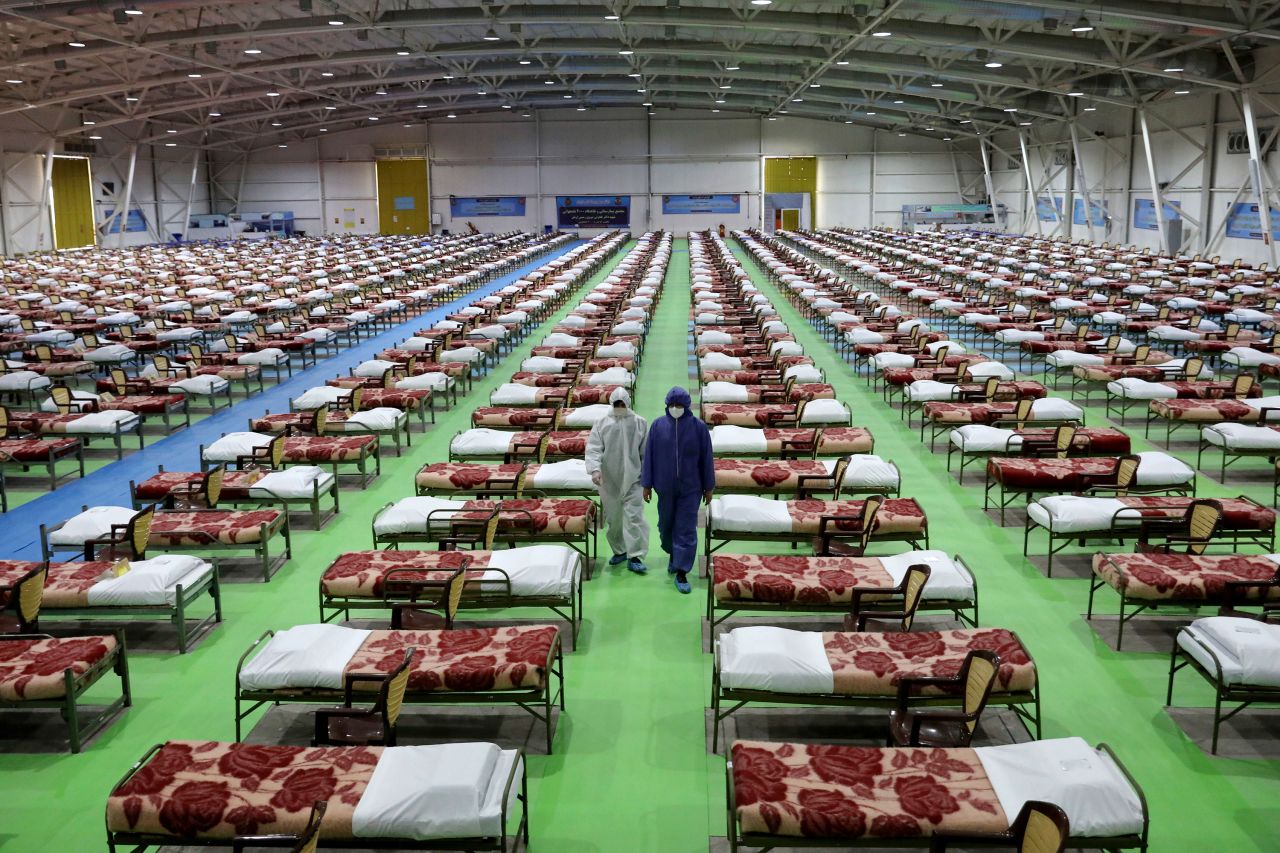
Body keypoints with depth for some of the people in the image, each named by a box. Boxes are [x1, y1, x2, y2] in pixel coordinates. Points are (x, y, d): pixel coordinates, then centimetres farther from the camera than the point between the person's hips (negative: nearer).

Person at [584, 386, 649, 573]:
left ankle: (634, 556, -6)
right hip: (609, 479, 1)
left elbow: (646, 451, 5)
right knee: (613, 518, 11)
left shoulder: (640, 423, 1)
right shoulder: (602, 424, 1)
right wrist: (595, 469, -22)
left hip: (632, 479, -1)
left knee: (634, 516, -9)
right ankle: (619, 550, 28)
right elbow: (593, 448, -6)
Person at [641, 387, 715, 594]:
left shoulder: (699, 427, -6)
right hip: (665, 487, 2)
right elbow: (649, 456, 0)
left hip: (690, 488, -2)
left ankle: (681, 573, 2)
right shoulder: (658, 426, -3)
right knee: (666, 525, 16)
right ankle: (673, 554, 43)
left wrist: (709, 487, 1)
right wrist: (646, 484, 0)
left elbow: (706, 459, -1)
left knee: (686, 530, -3)